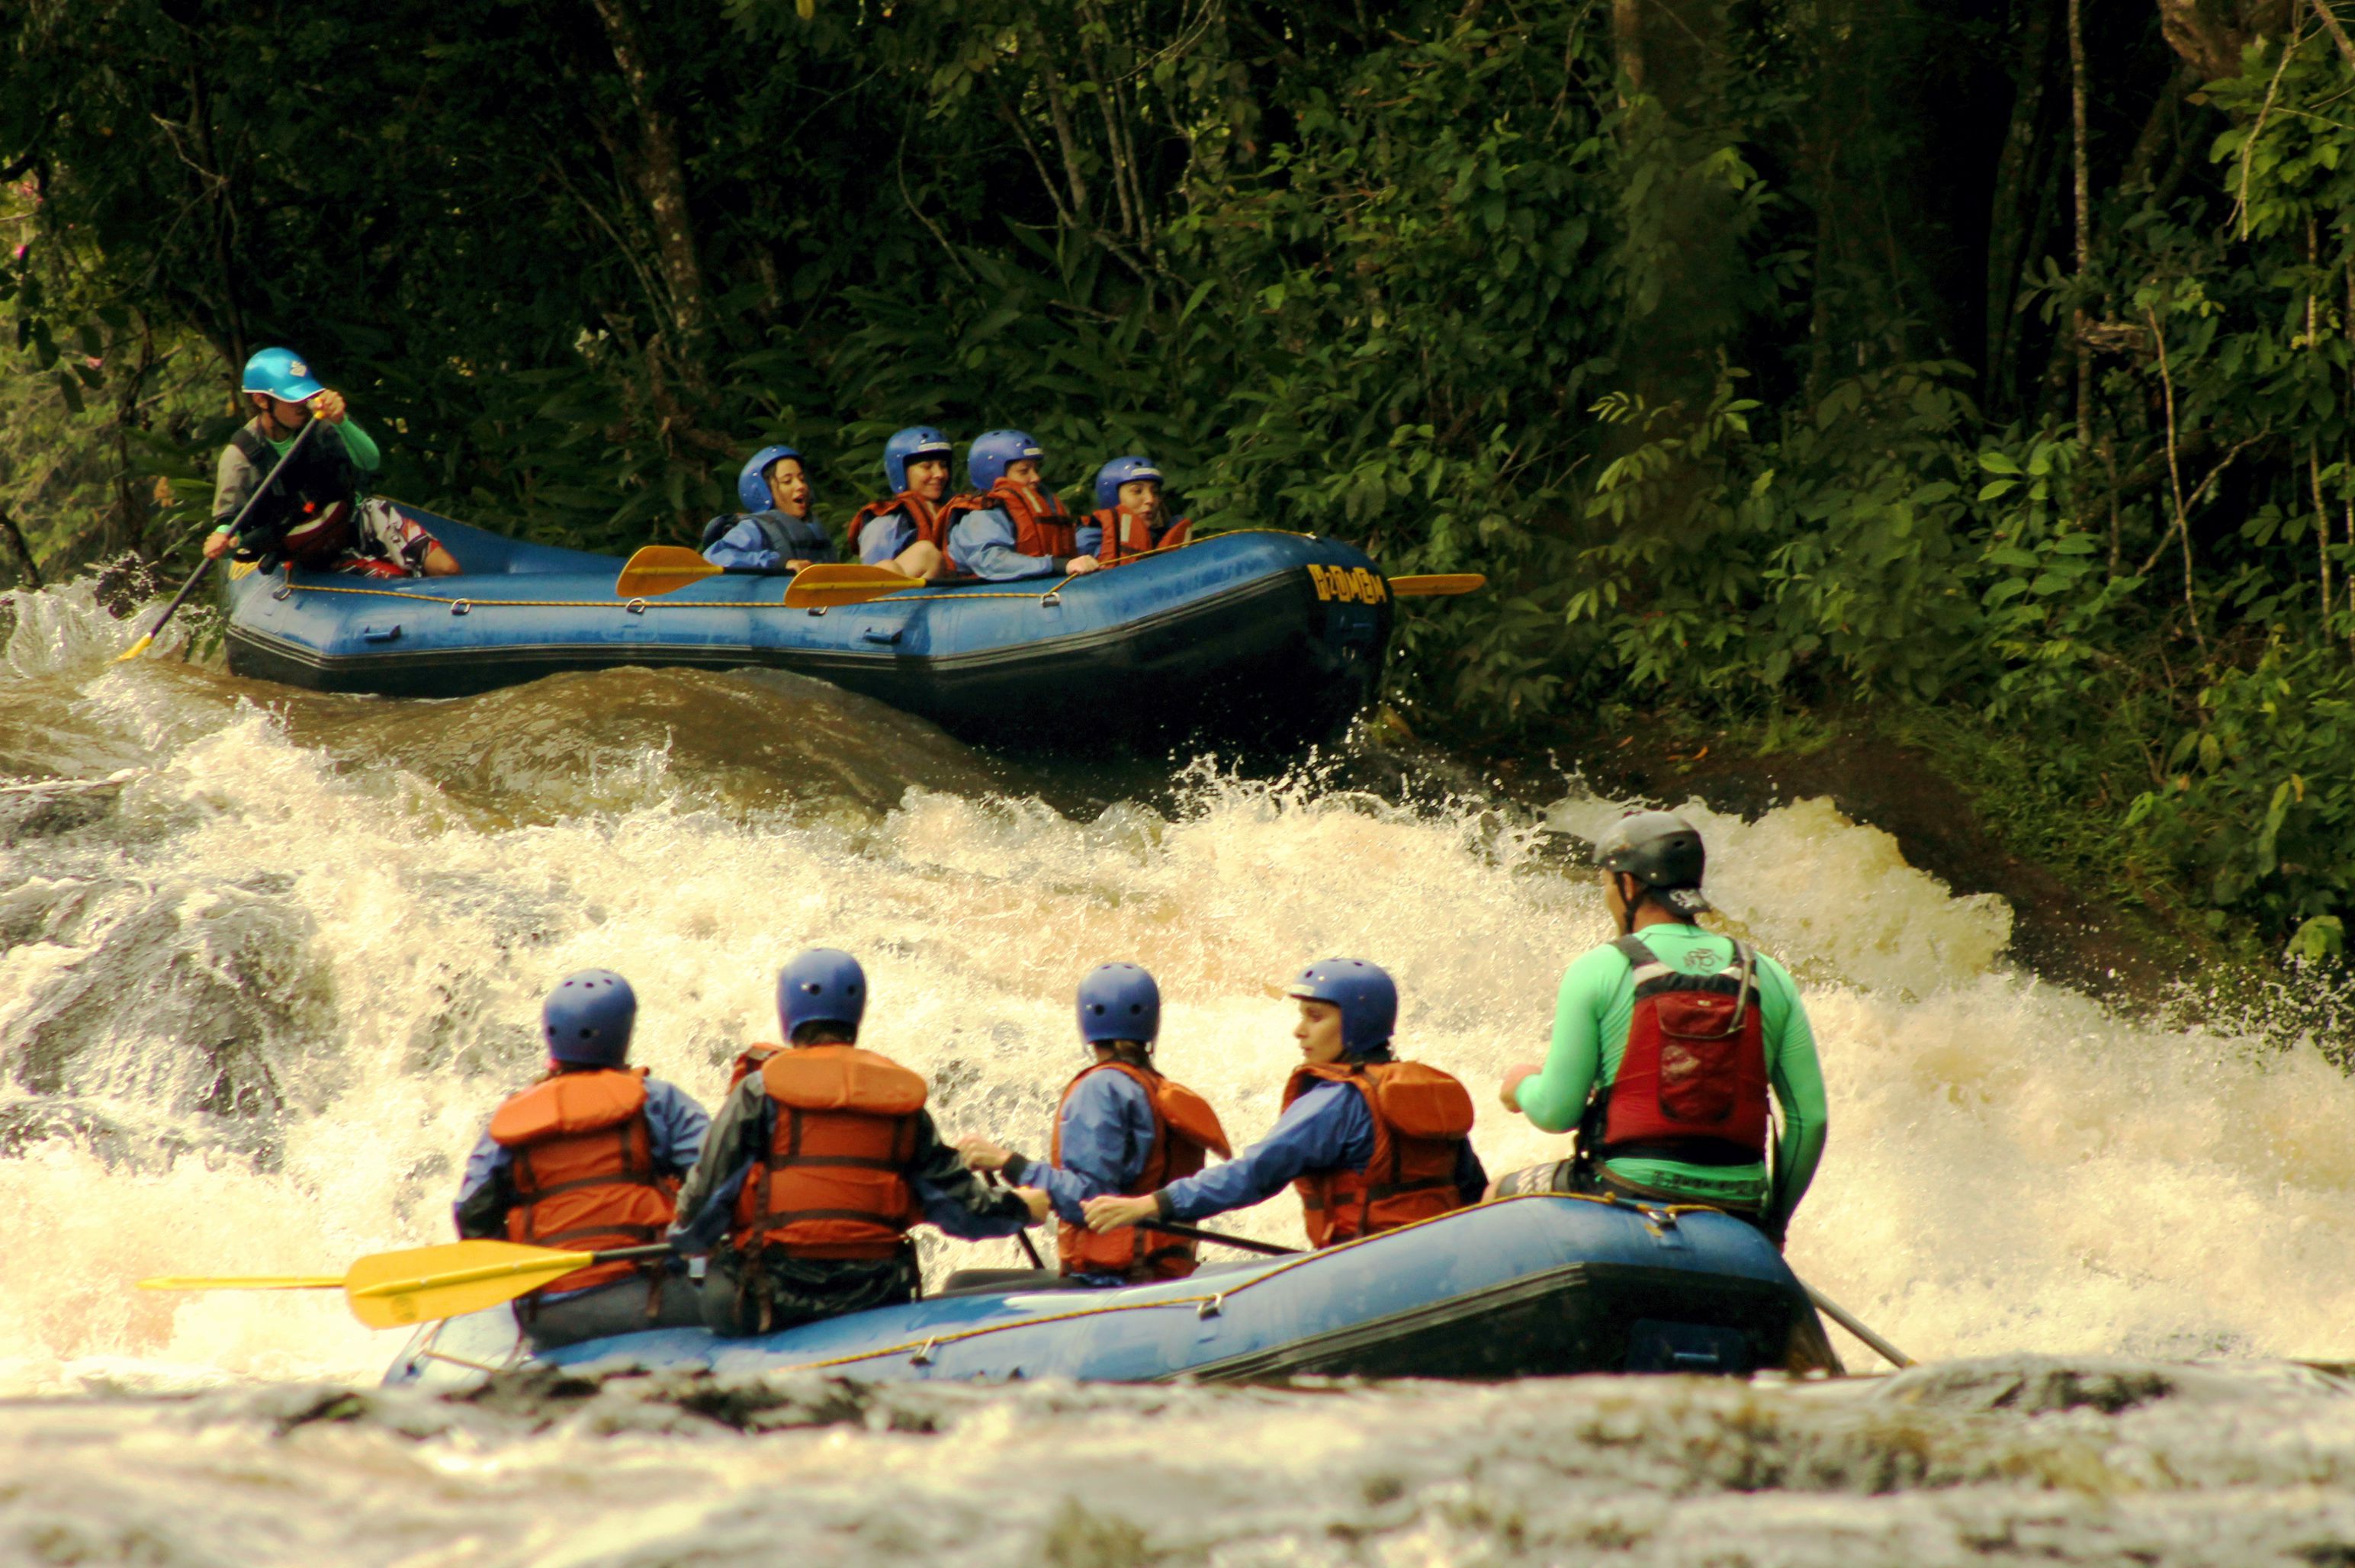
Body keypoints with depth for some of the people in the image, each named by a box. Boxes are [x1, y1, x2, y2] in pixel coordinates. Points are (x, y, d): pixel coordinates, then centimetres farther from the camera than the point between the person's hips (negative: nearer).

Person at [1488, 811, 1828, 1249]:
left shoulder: (1596, 971, -1)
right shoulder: (1767, 976, 8)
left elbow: (1556, 1112, -2)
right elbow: (1810, 1117, 6)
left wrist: (1523, 1086, 22)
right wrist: (1774, 1222, 17)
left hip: (1630, 1196, -4)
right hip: (1738, 1209, 4)